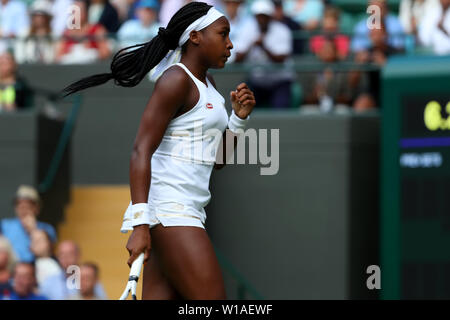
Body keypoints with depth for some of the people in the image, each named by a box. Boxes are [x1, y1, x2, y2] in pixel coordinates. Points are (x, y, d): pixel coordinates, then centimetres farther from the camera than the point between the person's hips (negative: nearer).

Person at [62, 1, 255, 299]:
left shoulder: (207, 84, 19)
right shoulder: (176, 80, -9)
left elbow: (218, 160, 25)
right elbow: (141, 152, -17)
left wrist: (239, 117, 8)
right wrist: (140, 224, -25)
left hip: (186, 211, 9)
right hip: (167, 207, -9)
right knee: (213, 302, -14)